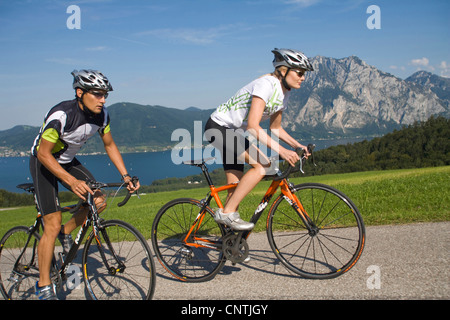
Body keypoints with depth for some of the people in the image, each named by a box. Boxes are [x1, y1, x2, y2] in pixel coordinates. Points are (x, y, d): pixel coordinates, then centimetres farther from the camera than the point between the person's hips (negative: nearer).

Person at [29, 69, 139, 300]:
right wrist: (72, 181, -39)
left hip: (68, 161, 6)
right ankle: (44, 286, 4)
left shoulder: (101, 114, -14)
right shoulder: (61, 115, -33)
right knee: (52, 225, -11)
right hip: (43, 163, -6)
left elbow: (109, 145, 0)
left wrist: (125, 175, -8)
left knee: (98, 202, -10)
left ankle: (67, 232, 19)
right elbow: (44, 154, -28)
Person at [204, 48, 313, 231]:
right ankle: (227, 212, -16)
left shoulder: (284, 92, 5)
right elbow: (253, 126, -32)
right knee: (262, 165, -23)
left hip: (233, 133, 9)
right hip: (218, 127, -9)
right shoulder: (266, 84, -23)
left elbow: (275, 128, 15)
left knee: (236, 188, 5)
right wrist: (281, 150, -35)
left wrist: (296, 144, 1)